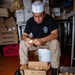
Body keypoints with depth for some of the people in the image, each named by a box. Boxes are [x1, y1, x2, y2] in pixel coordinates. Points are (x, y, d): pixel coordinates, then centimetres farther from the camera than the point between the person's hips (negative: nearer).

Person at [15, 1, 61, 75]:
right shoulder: (30, 21, -15)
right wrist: (27, 39, -37)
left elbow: (55, 34, -31)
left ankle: (54, 68, -22)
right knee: (22, 43, -20)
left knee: (55, 42, -35)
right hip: (35, 42, 3)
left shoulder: (49, 19, -23)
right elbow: (25, 35, -10)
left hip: (48, 41, -3)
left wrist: (41, 40, -44)